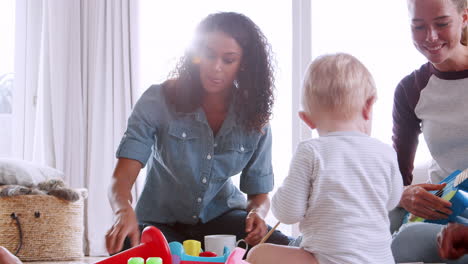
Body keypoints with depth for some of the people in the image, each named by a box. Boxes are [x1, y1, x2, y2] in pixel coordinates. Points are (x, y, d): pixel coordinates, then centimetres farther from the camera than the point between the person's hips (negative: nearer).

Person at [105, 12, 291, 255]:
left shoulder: (253, 117, -8)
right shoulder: (158, 101, -16)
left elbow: (259, 194, 0)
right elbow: (122, 176, -24)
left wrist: (257, 213, -26)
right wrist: (124, 211, -48)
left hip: (221, 215, 1)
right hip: (162, 221, -1)